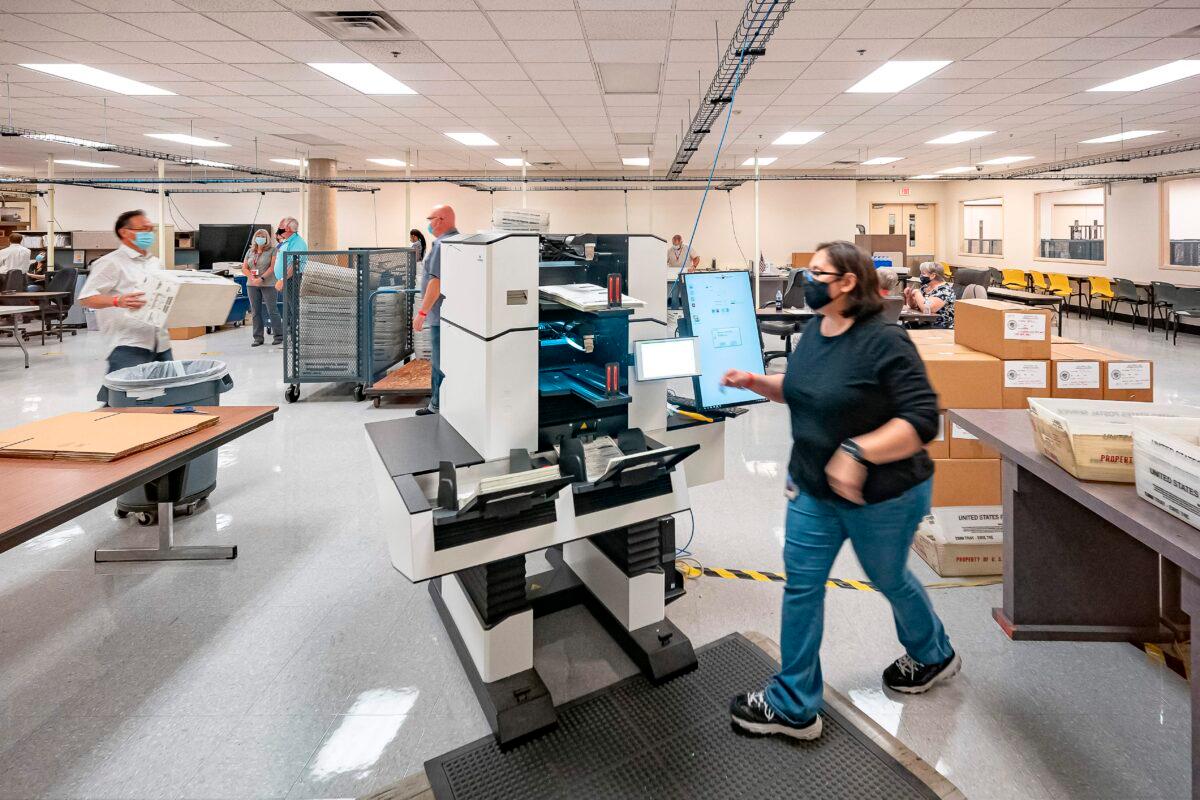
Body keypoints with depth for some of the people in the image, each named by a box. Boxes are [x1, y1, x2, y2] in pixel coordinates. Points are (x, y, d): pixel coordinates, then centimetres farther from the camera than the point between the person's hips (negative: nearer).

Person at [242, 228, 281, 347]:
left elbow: (273, 267, -11)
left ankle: (278, 336, 3)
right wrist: (252, 278, -8)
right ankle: (258, 338, 8)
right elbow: (244, 268, 10)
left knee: (272, 310, -5)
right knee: (255, 312, 4)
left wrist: (262, 278, -19)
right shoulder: (250, 251, 15)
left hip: (268, 284, -5)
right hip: (252, 285, 5)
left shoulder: (272, 250, 0)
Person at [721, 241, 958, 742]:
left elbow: (923, 420, -25)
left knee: (889, 580, 18)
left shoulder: (884, 341, -23)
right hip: (813, 489, 7)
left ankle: (934, 656, 52)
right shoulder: (814, 331, 1)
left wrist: (857, 452, -34)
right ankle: (793, 705, 24)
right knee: (801, 585, 7)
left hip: (883, 494, -6)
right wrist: (757, 383, 0)